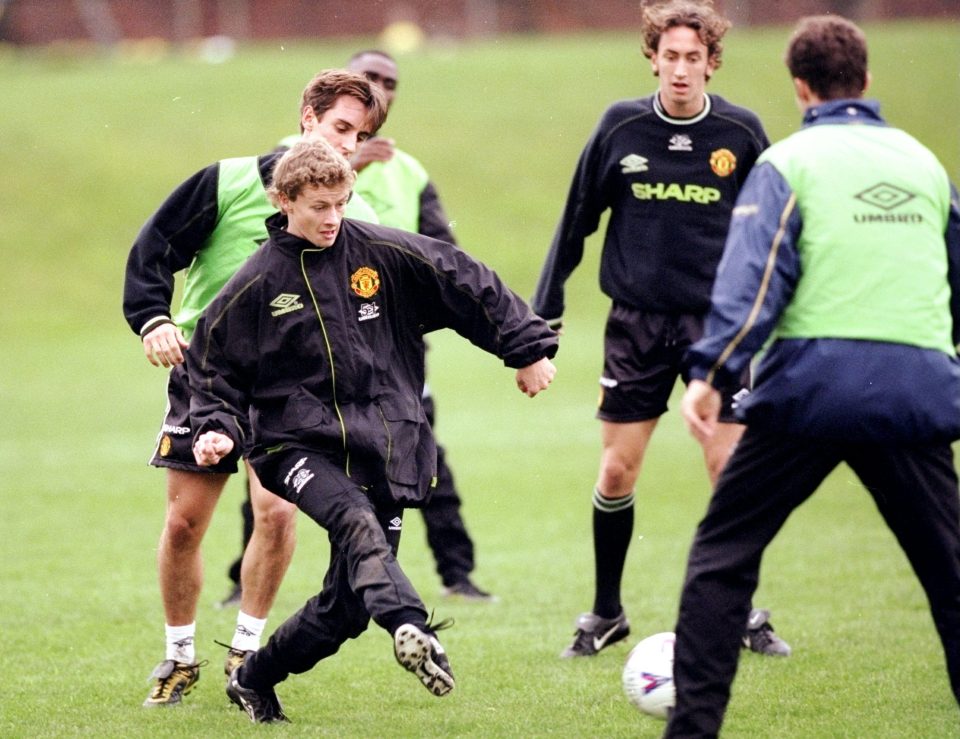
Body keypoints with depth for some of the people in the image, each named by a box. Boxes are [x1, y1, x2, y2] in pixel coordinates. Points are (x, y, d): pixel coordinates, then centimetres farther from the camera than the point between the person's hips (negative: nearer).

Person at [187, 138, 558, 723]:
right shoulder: (259, 283, 0)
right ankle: (410, 628, -58)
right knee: (357, 522, -35)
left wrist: (530, 350, 8)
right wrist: (220, 428, -5)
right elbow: (216, 365, 11)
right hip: (298, 443, -2)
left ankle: (255, 679, 21)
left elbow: (468, 286, 7)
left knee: (348, 605, 0)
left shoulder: (383, 253, 1)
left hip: (384, 445, 2)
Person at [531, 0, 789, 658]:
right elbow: (577, 220, 6)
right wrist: (545, 313, 5)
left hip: (719, 320, -1)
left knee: (731, 466, -6)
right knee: (616, 471, 2)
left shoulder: (742, 133, -3)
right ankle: (606, 614, 17)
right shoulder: (621, 127, -2)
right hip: (637, 321, 1)